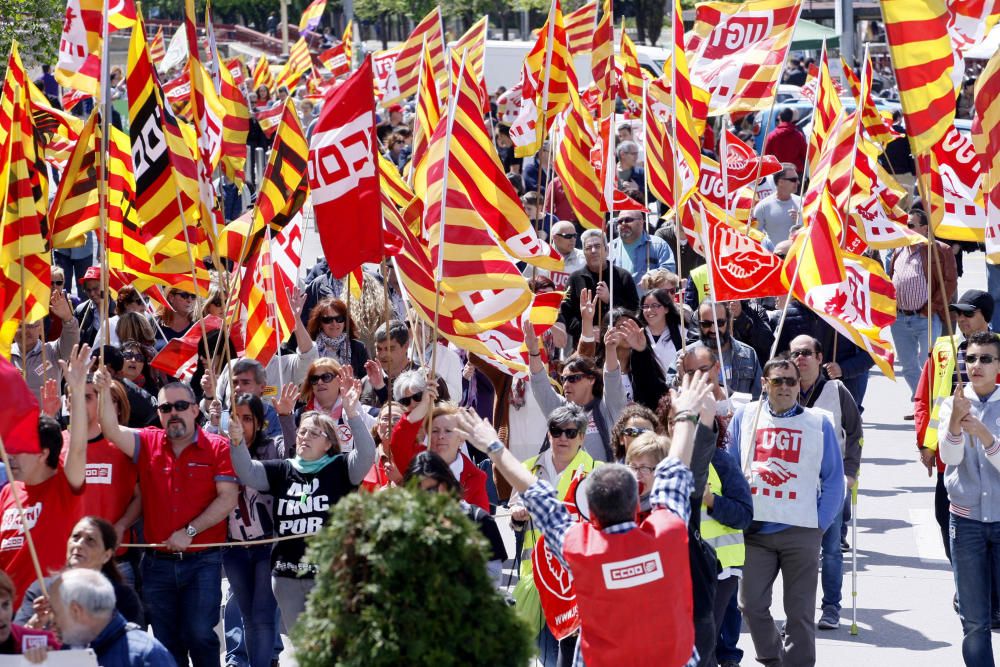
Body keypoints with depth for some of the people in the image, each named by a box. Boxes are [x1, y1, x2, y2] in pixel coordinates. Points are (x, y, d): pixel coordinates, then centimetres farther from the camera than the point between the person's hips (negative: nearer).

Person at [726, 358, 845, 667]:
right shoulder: (745, 417, 7)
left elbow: (834, 479, 6)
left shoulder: (819, 423, 5)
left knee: (800, 609, 1)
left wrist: (820, 523, -2)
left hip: (801, 530, -1)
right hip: (755, 529, 1)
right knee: (752, 604, 2)